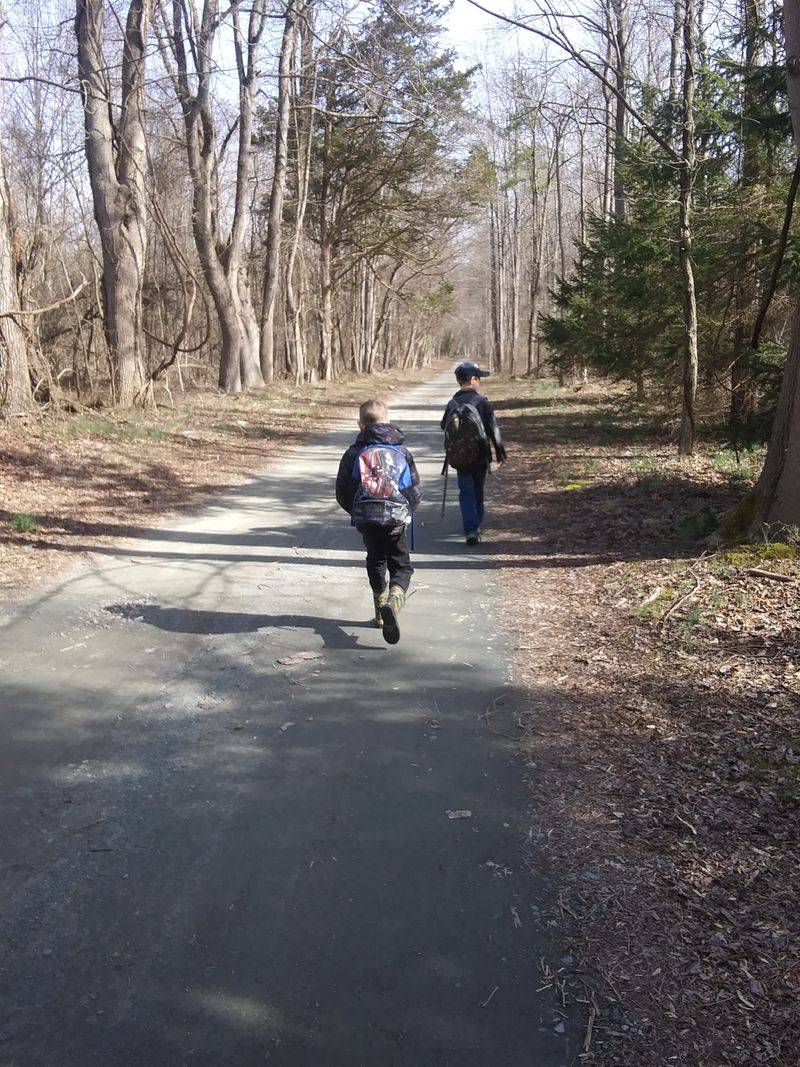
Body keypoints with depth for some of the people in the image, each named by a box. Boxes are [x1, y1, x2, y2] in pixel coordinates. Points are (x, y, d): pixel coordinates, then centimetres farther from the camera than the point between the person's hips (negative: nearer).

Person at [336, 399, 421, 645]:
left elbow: (342, 492, 6)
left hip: (365, 518, 1)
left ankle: (381, 612, 24)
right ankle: (393, 602, -24)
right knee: (401, 566, 6)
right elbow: (415, 489, 7)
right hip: (396, 518, -1)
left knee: (375, 562, 22)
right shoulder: (401, 451, 7)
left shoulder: (354, 452, 5)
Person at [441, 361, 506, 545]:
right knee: (478, 489, 18)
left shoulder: (452, 404, -3)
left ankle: (470, 530, -10)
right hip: (480, 455, -1)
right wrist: (500, 452, 2)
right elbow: (493, 430, -9)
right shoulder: (482, 402, -11)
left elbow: (444, 426, 8)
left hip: (459, 457, 1)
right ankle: (476, 524, 32)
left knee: (466, 491, 4)